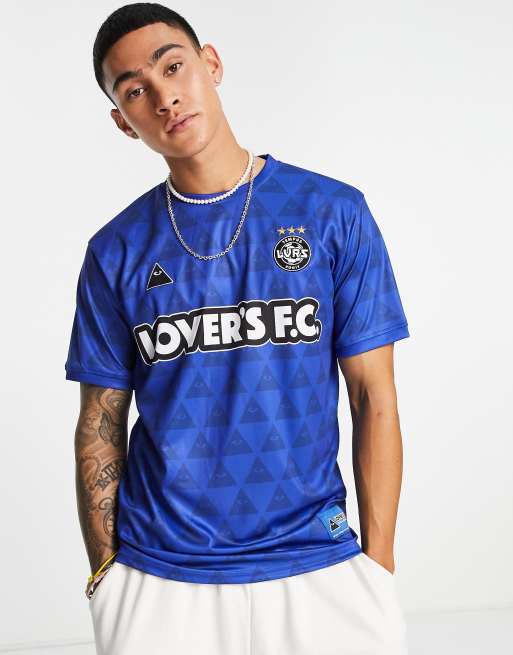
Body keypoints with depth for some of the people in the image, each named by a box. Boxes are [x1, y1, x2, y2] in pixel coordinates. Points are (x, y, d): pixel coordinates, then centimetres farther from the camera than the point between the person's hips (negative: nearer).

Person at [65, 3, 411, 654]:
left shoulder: (333, 212, -3)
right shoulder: (116, 251, 1)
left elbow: (374, 398, -3)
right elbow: (101, 423, 5)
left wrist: (379, 565, -6)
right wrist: (105, 570, -1)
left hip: (314, 565, 0)